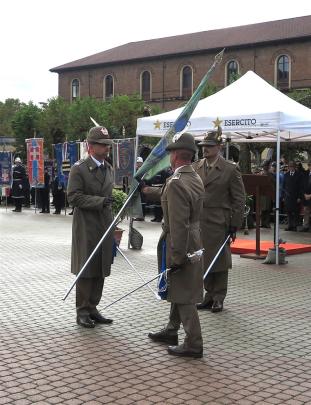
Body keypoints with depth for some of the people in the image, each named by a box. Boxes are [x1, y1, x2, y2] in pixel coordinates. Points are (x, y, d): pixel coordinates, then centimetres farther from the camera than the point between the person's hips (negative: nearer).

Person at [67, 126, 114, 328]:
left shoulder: (109, 169, 14)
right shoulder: (79, 168, -7)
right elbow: (74, 196, -13)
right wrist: (99, 201, -21)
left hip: (105, 226, 7)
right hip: (86, 227, -6)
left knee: (101, 270, 10)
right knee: (86, 270, 0)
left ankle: (92, 308, 20)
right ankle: (82, 311, 10)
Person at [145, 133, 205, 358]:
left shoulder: (176, 183, -24)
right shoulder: (195, 178, 5)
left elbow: (178, 225, -26)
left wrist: (177, 257, -22)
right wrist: (149, 190, 35)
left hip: (181, 243, -9)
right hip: (194, 240, 9)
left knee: (183, 295, 0)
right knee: (178, 290, 22)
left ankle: (194, 345, 7)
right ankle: (171, 331, 37)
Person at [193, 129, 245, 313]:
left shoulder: (230, 170, -6)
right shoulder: (196, 167, 8)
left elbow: (239, 200, -5)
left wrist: (234, 226, -8)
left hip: (218, 224, -4)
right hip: (198, 224, 5)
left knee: (219, 262, 5)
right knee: (204, 261, 11)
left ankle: (219, 298, 17)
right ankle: (210, 295, 24)